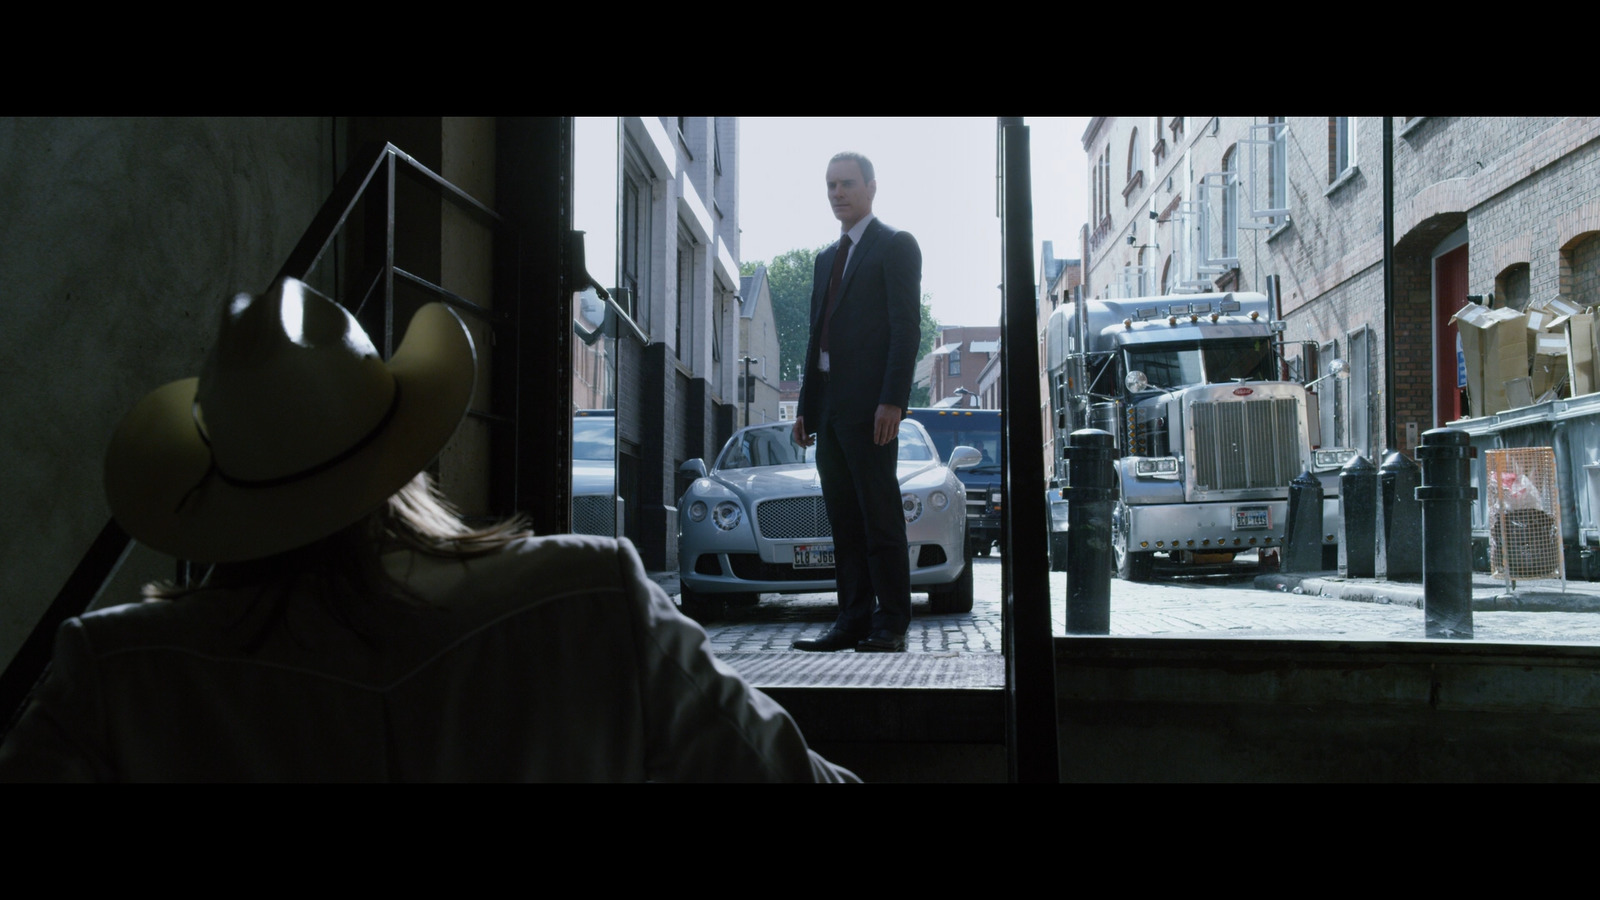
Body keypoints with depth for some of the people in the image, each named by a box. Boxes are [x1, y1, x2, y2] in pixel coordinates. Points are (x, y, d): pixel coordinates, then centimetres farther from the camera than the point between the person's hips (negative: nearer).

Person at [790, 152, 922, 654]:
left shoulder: (896, 246, 0)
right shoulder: (827, 259, 23)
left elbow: (906, 326, -9)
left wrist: (893, 400, -18)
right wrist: (805, 405, 15)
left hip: (868, 405, -8)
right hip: (829, 406, 8)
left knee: (880, 518, -6)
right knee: (844, 522, 6)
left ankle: (891, 625, -3)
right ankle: (853, 621, 9)